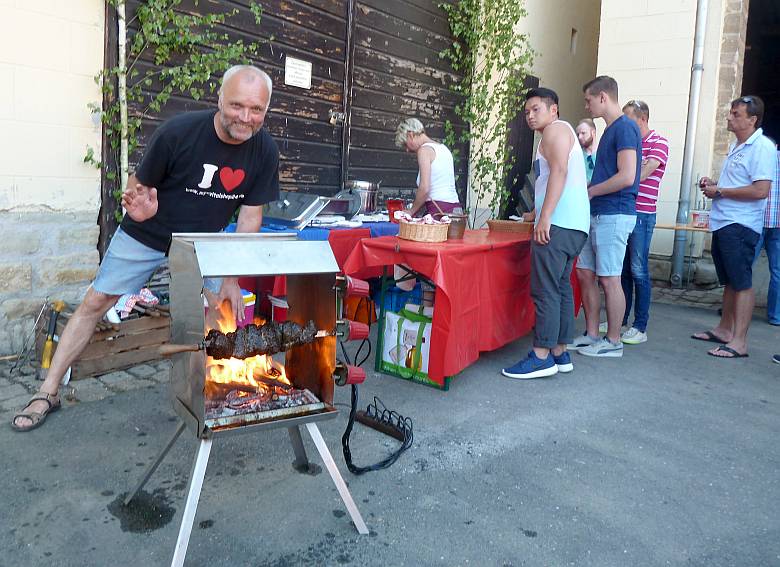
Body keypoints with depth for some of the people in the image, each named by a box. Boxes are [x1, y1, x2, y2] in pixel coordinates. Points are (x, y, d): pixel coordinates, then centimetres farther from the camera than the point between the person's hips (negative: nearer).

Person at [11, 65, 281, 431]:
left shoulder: (264, 152, -18)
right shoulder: (179, 132, -27)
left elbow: (251, 216, -12)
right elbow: (139, 184, -14)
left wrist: (232, 278, -16)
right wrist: (138, 206, -38)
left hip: (202, 240, 3)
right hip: (146, 235, -2)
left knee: (224, 305, -5)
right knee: (95, 302, -2)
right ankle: (48, 393, 12)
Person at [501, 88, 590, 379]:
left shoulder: (556, 129, -3)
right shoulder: (562, 134, 28)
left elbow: (559, 171, -17)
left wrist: (545, 218, -23)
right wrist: (536, 213, 33)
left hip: (558, 224, -11)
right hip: (574, 225, 11)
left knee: (545, 290, -11)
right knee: (561, 288, 10)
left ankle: (542, 356, -9)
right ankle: (559, 353, 15)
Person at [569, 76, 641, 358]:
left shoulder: (625, 128, -12)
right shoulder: (611, 129, 18)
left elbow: (627, 177, -21)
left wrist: (589, 192, -11)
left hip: (614, 215, -10)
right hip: (598, 215, 10)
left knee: (609, 279, -2)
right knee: (584, 273, 11)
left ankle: (613, 342, 10)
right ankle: (591, 335, 20)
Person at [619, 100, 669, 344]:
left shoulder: (658, 143, -5)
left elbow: (640, 175, -16)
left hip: (641, 214, -7)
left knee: (638, 271, -5)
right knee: (622, 269, 10)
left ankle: (640, 327, 2)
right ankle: (620, 320, 20)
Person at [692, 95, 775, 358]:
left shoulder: (762, 147, -12)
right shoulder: (736, 146, 16)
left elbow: (760, 190, -22)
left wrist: (719, 191, -15)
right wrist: (713, 183, 10)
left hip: (741, 225, -9)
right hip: (723, 223, 9)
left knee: (742, 282, -6)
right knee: (729, 281, 16)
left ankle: (739, 341, -2)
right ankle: (724, 329, 26)